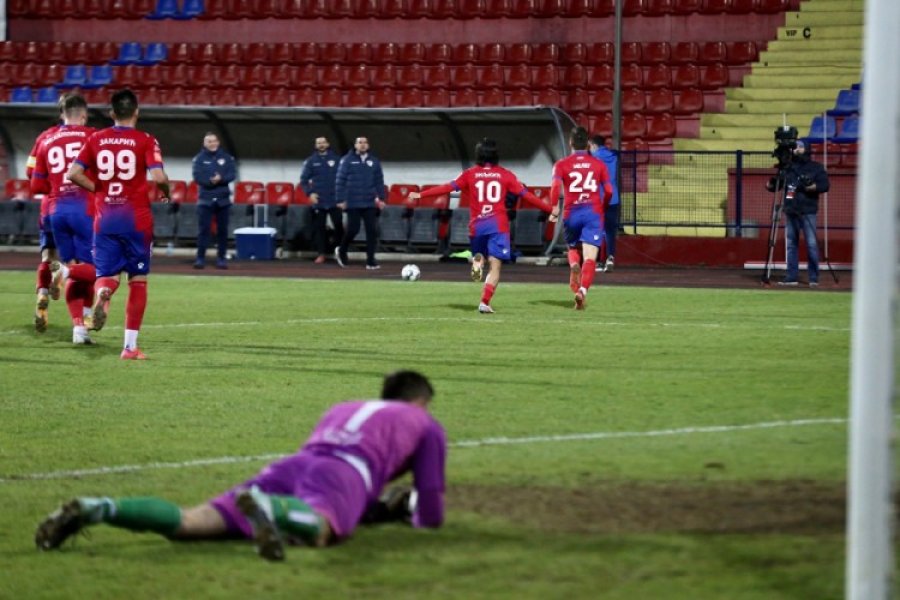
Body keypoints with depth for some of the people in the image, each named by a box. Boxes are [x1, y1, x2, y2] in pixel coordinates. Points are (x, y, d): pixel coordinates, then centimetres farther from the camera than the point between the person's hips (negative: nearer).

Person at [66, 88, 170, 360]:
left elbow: (73, 174, -3)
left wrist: (97, 189, 11)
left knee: (107, 275, 9)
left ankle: (103, 293, -31)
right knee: (138, 280, 10)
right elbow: (158, 176, -17)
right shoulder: (146, 141, -5)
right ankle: (130, 345, 8)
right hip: (136, 219, -2)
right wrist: (166, 192, 4)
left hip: (104, 218, 2)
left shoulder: (96, 140, 4)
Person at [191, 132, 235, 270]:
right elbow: (198, 177, -8)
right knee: (203, 229, -6)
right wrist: (211, 181, -21)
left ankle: (222, 258, 10)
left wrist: (220, 179, -20)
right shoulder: (199, 158, 2)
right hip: (205, 199, -2)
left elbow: (232, 175, -2)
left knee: (222, 230, 4)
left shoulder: (226, 157, 6)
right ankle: (200, 258, -4)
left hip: (223, 199, 2)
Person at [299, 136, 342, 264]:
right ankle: (321, 253, 5)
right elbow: (304, 180, 6)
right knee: (319, 228, 1)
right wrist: (309, 193, -7)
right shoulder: (311, 161, 5)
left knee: (338, 225, -3)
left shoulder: (336, 159, 3)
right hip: (318, 201, 1)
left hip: (334, 200, -1)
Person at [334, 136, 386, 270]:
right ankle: (341, 251, 24)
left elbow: (379, 181, 12)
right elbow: (340, 181, -3)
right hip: (353, 203, -3)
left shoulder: (374, 161, 8)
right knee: (353, 229, -3)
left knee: (372, 230, -3)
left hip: (370, 203, 3)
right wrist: (340, 200, -8)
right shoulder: (347, 160, -2)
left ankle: (370, 261, 2)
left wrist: (381, 198, 5)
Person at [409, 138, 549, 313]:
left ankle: (477, 264, -8)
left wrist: (421, 195, 9)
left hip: (477, 225, 2)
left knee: (478, 254, 28)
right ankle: (485, 302, -19)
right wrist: (549, 208, 12)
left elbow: (448, 187, 3)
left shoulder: (470, 174, 6)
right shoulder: (505, 175, 5)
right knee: (495, 266, -3)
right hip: (498, 225, -2)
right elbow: (525, 194, 5)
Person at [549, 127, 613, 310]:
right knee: (589, 257, -8)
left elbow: (555, 186, -12)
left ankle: (574, 265, -7)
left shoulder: (562, 164, 5)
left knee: (573, 248, 25)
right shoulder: (598, 164, 9)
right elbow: (608, 191, 4)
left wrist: (555, 209, -4)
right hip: (593, 212, -1)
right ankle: (582, 290, -29)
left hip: (571, 213, 1)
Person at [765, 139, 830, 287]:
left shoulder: (816, 167, 6)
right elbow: (775, 185, 12)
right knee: (791, 244, 5)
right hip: (790, 211, 4)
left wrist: (814, 187, -21)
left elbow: (825, 185, -3)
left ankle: (814, 277, -5)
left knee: (811, 244, -8)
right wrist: (770, 185, -10)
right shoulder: (787, 167, 14)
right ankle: (791, 276, 10)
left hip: (808, 212, -4)